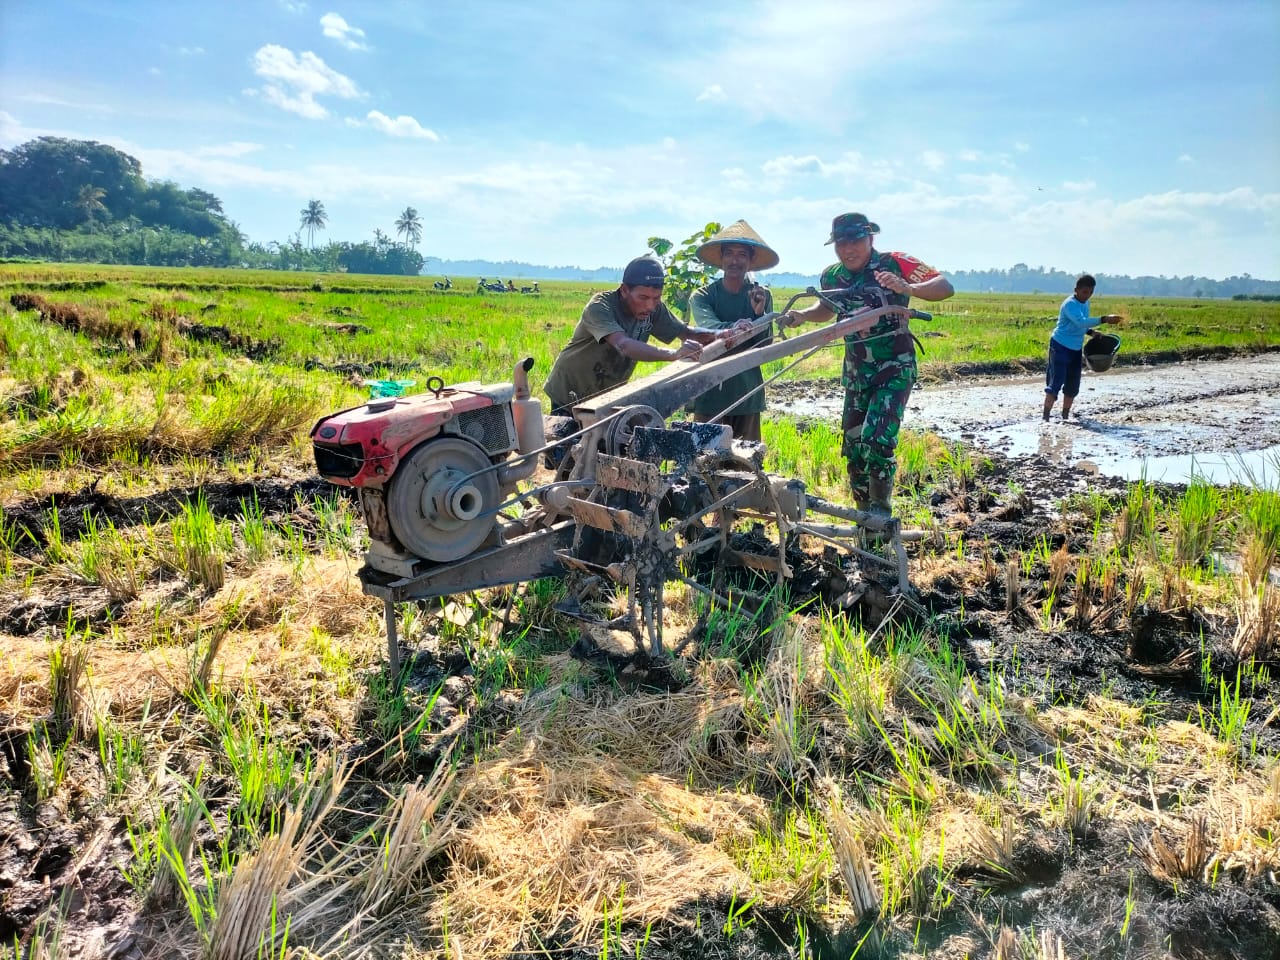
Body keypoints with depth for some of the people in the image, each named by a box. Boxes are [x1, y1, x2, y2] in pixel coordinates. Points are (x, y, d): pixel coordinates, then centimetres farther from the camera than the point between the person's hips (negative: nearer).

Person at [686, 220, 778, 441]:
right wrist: (736, 327, -41)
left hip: (747, 392, 2)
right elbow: (710, 330, -20)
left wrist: (759, 314, -19)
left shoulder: (762, 296, 3)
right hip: (710, 390, -2)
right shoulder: (702, 296, -1)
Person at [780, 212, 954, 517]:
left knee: (877, 440, -21)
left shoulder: (894, 264, -13)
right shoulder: (832, 276, 1)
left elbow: (946, 288, -18)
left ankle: (882, 511, -3)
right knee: (853, 446, 7)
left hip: (894, 369, -5)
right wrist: (801, 315, 2)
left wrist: (907, 288, -36)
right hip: (856, 373, 5)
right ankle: (864, 515, 23)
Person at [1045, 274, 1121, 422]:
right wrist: (1104, 319, -43)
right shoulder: (1070, 304, -19)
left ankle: (1065, 416, 20)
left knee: (1073, 386, 9)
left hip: (1076, 349, 8)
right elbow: (1081, 322, -36)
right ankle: (1046, 417, -9)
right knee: (1056, 382, -12)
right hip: (1060, 347, -8)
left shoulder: (1085, 303, 7)